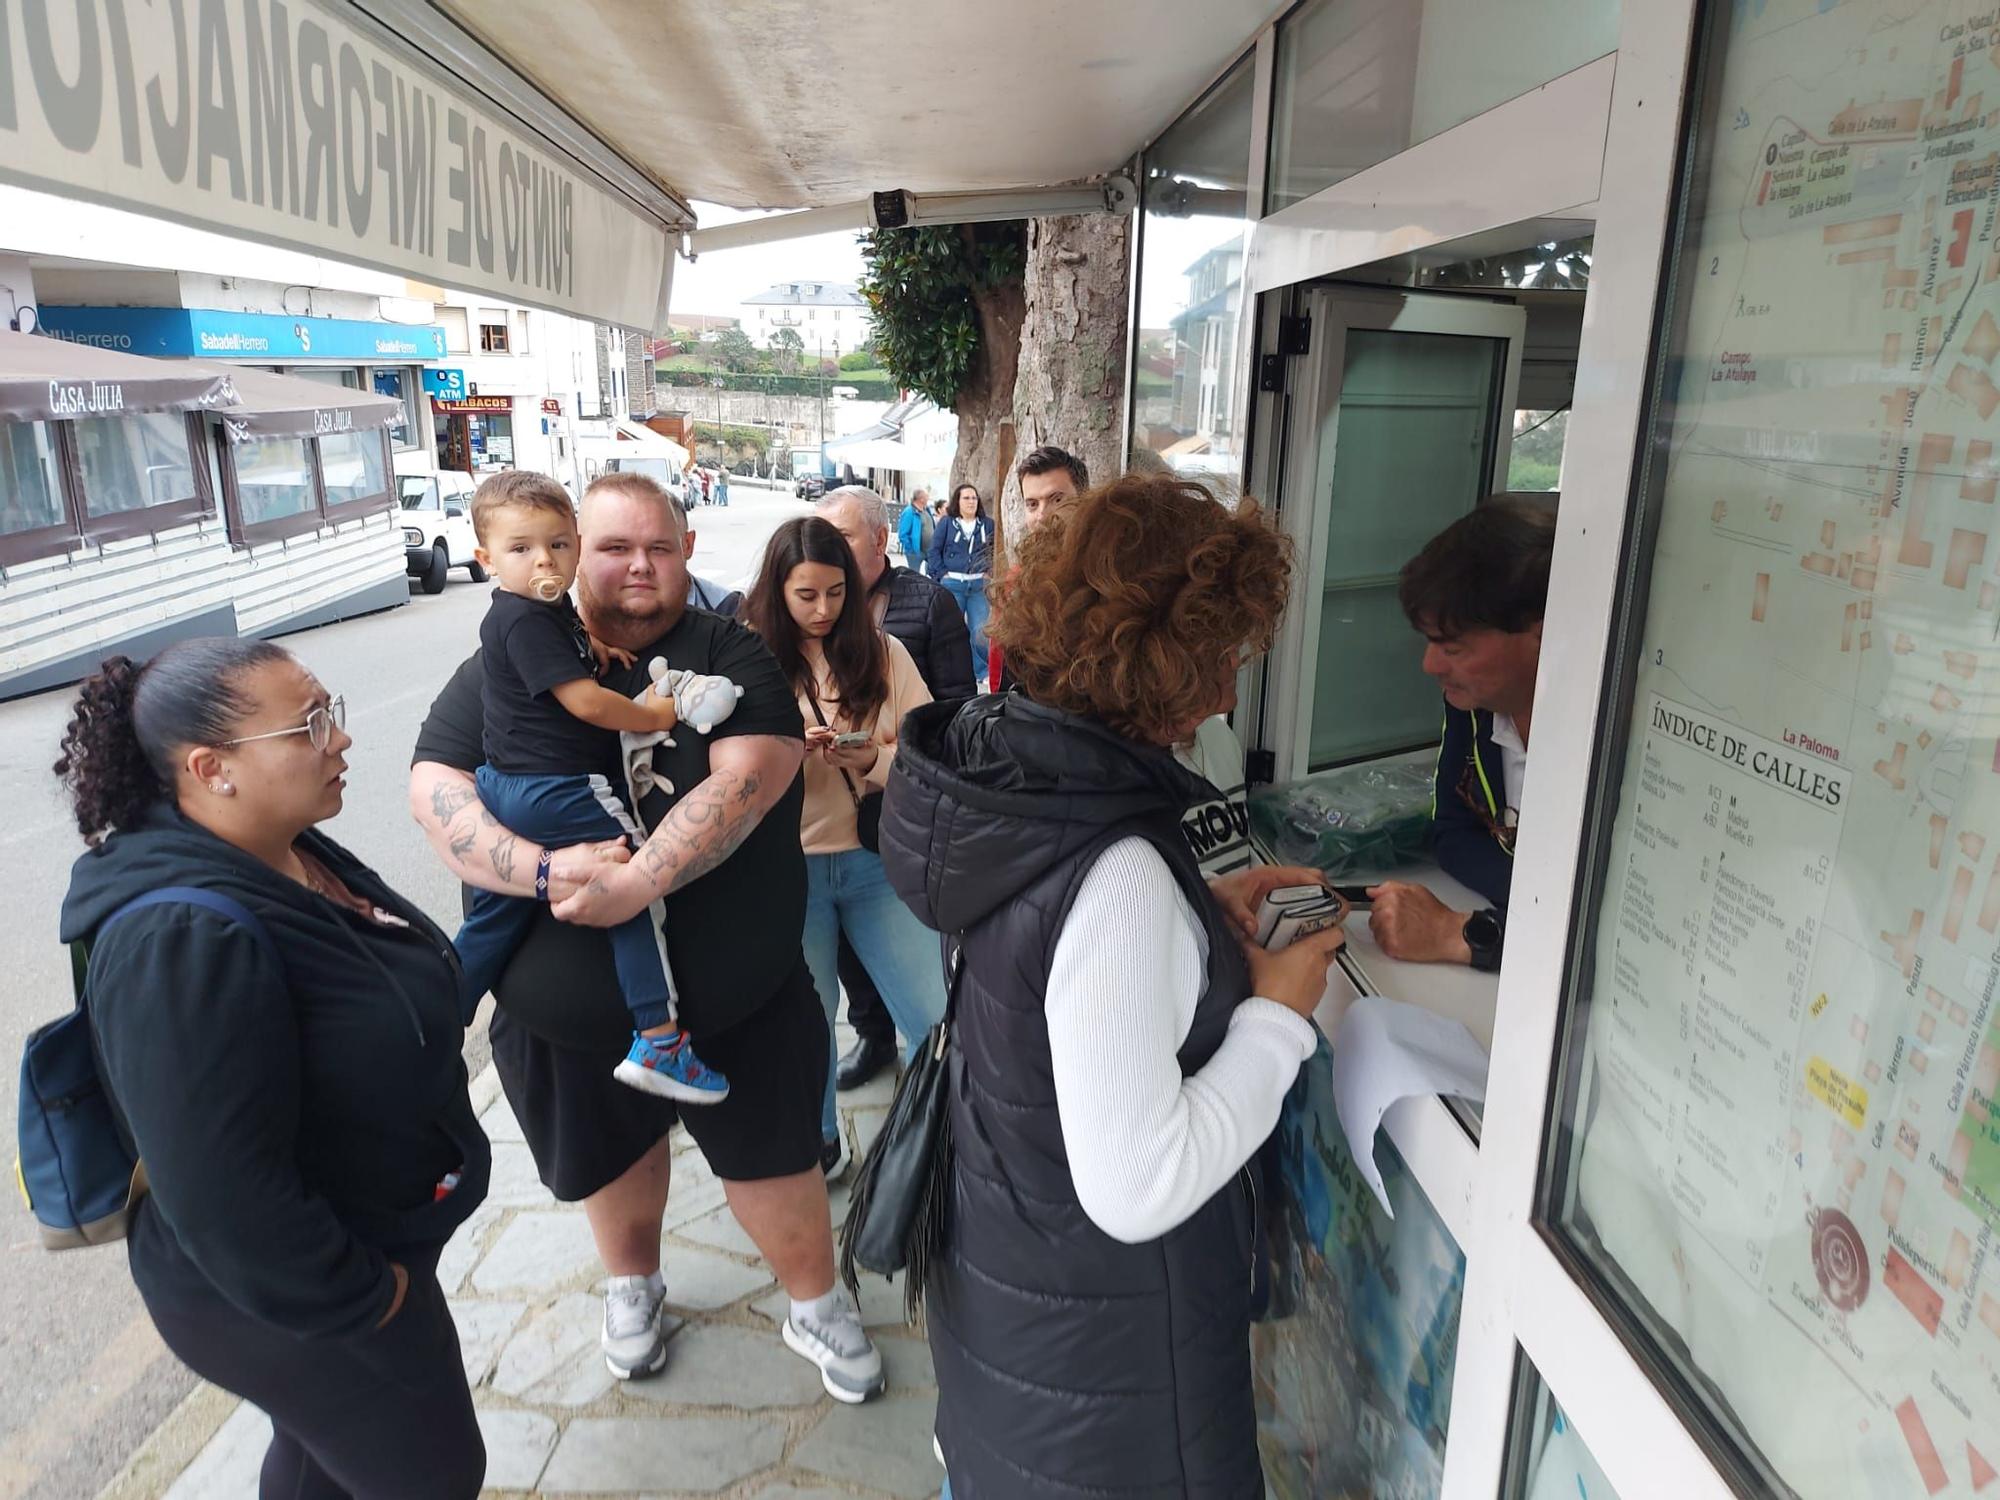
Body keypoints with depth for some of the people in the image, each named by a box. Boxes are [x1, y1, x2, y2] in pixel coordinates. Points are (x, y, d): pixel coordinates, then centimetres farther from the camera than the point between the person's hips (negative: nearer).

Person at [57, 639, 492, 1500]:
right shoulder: (185, 941, -34)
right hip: (285, 1297, -8)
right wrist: (361, 1298, -19)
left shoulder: (285, 857, -5)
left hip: (364, 1237, 8)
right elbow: (223, 1201, -33)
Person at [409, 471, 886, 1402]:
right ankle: (632, 1282, 54)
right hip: (565, 1001, 2)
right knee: (612, 1152, 24)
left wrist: (645, 878, -32)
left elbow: (750, 776, -21)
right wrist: (548, 871, -27)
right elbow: (435, 790, -11)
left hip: (737, 991, -1)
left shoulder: (728, 654, -6)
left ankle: (816, 1305, 39)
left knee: (772, 1152, 12)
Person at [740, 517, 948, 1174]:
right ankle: (817, 1141, 37)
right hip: (790, 865, 0)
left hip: (877, 857, 1)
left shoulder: (884, 653, 1)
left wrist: (873, 759, -19)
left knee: (937, 1017, 0)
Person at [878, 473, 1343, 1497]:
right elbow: (1137, 1188, -31)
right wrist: (1278, 1015, -21)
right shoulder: (1116, 878, -37)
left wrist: (1199, 911, -1)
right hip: (1095, 1316, -7)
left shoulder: (1002, 759, -10)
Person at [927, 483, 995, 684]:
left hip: (979, 585, 1)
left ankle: (983, 672, 8)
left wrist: (991, 573, 0)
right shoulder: (946, 523, 6)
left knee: (981, 630, -6)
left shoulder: (988, 524, 11)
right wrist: (942, 574, -5)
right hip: (952, 585, -1)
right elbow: (934, 551, 4)